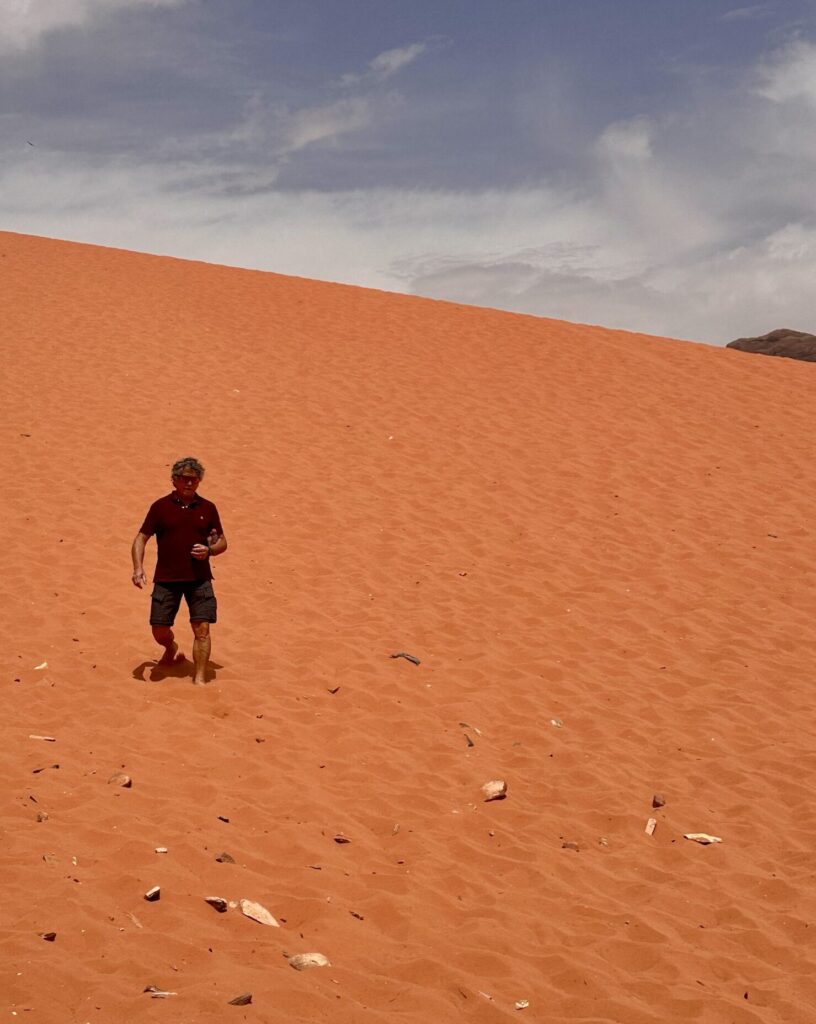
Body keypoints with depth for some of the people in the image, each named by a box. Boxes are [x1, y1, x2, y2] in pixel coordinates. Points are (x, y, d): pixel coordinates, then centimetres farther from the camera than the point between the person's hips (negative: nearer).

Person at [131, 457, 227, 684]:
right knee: (159, 629, 1)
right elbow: (141, 538, 3)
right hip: (166, 579, 0)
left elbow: (222, 542, 15)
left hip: (199, 579, 0)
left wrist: (209, 550, -8)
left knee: (202, 629, -8)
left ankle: (199, 680, -1)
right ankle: (172, 649, 37)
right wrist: (138, 568, -11)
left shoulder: (208, 508, 6)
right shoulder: (161, 507, 2)